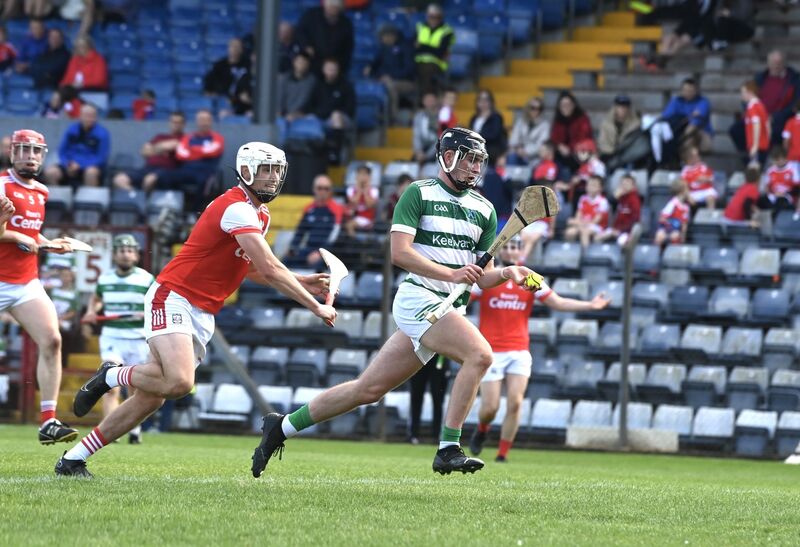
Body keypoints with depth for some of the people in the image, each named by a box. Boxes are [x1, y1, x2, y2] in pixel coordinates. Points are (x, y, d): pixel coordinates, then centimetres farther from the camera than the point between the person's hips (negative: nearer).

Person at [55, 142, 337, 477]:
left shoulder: (259, 214, 15)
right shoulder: (238, 209, -16)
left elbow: (249, 268, 25)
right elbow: (270, 269, -21)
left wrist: (300, 283, 14)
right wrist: (314, 306, -17)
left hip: (201, 316, 10)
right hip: (172, 298, -10)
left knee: (150, 400, 2)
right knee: (179, 382, -31)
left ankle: (73, 459, 8)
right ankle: (111, 376, -3)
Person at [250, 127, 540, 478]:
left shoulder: (484, 209, 15)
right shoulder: (419, 193, -3)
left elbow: (483, 277, 16)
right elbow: (399, 252, -12)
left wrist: (507, 274, -6)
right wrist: (450, 273, -21)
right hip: (419, 297, -7)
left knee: (369, 389, 6)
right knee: (479, 354, -26)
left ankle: (283, 427, 18)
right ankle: (448, 449, -22)